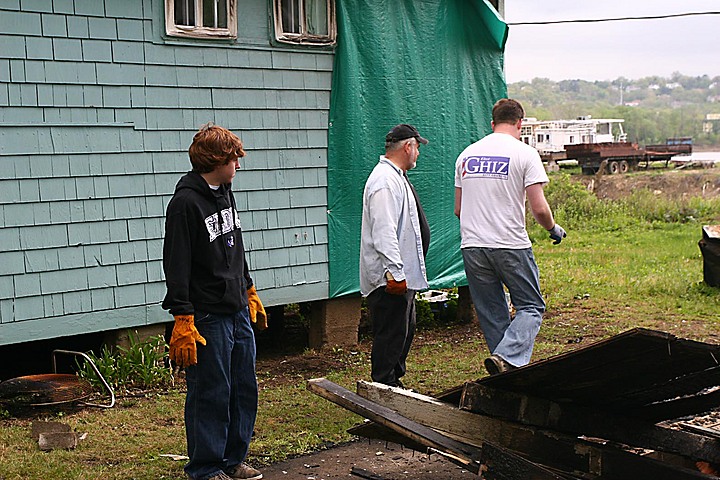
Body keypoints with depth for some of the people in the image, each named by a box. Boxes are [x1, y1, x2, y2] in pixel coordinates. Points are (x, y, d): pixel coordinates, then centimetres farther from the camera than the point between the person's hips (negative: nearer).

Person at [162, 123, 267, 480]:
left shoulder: (225, 194, 13)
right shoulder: (186, 203, -15)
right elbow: (176, 266, -18)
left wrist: (249, 292, 27)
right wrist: (183, 322, -22)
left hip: (239, 313, 9)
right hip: (208, 318, -9)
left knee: (245, 390, 13)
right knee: (210, 394, -1)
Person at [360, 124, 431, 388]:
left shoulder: (396, 177, 17)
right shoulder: (385, 182, -19)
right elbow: (384, 234, -25)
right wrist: (395, 274, -27)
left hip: (403, 276, 11)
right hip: (390, 279, -11)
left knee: (405, 331, 19)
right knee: (391, 335, -6)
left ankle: (394, 383, 28)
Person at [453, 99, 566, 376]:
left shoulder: (467, 155, 10)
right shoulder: (525, 154, -5)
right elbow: (538, 208, -11)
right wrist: (554, 229, 10)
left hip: (472, 247, 5)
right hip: (511, 246, -4)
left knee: (492, 315, 12)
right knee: (531, 308, 6)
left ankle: (505, 372, 14)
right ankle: (507, 357, -17)